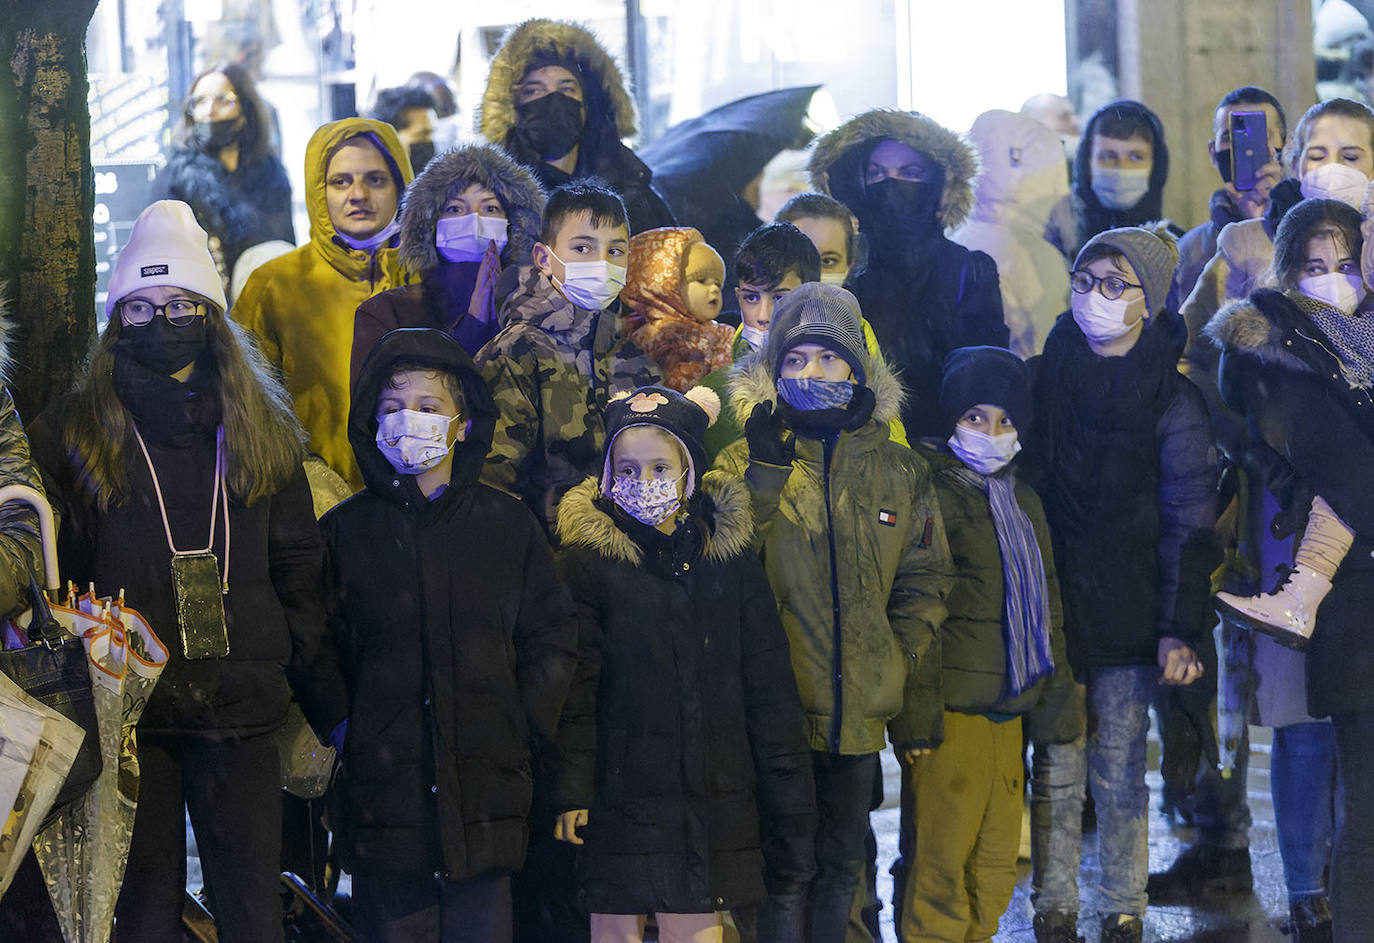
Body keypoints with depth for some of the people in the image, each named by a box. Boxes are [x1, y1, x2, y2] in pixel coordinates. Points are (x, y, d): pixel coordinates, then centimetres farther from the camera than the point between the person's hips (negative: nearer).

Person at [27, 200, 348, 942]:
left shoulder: (261, 433, 11)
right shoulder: (74, 434, 6)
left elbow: (297, 579, 12)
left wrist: (331, 706, 9)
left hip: (240, 711, 1)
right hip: (127, 708, -1)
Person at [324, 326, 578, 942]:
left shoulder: (508, 525, 9)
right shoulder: (345, 530, 8)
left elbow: (553, 640, 10)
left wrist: (522, 724, -1)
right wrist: (337, 734, -3)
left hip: (484, 793, 0)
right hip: (381, 793, 0)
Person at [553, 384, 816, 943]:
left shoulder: (728, 552, 7)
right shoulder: (588, 556, -1)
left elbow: (767, 682, 9)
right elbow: (572, 686, -4)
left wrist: (786, 788, 5)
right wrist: (570, 788, -11)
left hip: (713, 797, 2)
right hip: (621, 790, -2)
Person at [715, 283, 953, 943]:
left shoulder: (899, 471, 7)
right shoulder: (744, 463, -2)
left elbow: (924, 580, 15)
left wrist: (903, 657, 2)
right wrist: (765, 476, -21)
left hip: (859, 711, 4)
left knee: (841, 864, 16)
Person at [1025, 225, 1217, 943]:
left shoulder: (1173, 401, -2)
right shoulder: (1045, 378, 7)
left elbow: (1187, 524, -4)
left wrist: (1179, 629, -11)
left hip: (1126, 616, -2)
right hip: (1048, 610, 2)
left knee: (1120, 776, 2)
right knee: (1055, 772, 4)